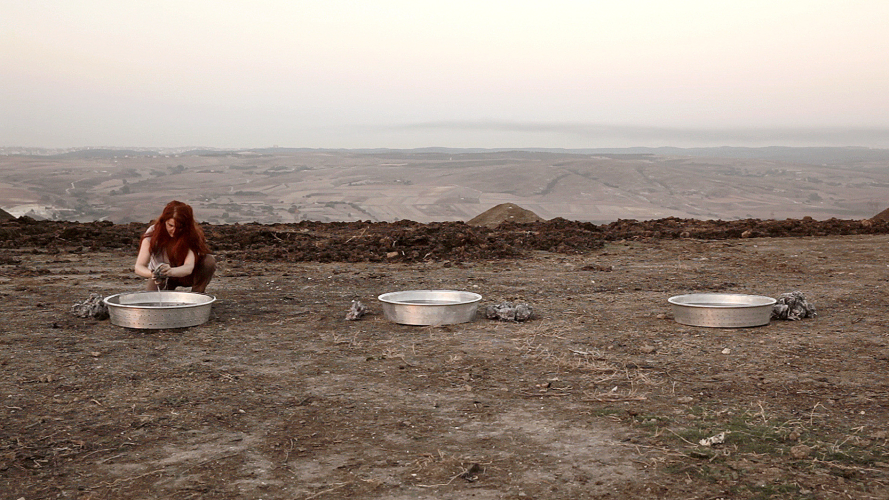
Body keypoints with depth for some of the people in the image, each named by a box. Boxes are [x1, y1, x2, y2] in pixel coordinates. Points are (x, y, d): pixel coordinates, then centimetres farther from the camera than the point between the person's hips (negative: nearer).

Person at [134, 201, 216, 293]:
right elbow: (139, 267, -29)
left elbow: (189, 267, -39)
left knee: (209, 261, -28)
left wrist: (171, 271, -61)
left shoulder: (191, 235, -26)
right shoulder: (153, 233, -25)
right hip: (161, 278, 0)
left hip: (184, 275, 0)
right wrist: (153, 274, -53)